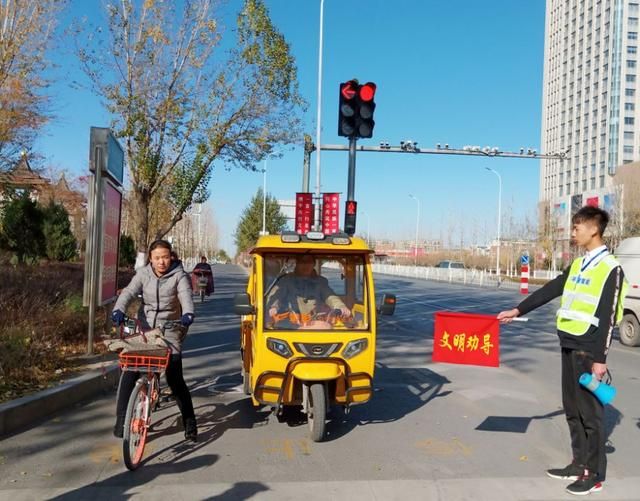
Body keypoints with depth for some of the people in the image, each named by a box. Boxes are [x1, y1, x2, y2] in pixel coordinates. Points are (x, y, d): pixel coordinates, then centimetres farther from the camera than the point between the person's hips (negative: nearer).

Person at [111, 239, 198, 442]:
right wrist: (118, 310, -33)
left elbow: (185, 295, -21)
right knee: (129, 372, -6)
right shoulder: (143, 274, 2)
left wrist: (188, 314, -43)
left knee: (175, 378, -7)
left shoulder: (179, 275, -4)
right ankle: (121, 419, 10)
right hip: (144, 330, 3)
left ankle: (189, 423, 7)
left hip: (170, 332, -2)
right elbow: (128, 292, -12)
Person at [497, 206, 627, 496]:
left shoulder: (610, 268, -12)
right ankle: (579, 464, 25)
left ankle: (595, 473, 13)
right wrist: (518, 311, 16)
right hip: (569, 344, 8)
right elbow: (551, 290, 17)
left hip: (589, 348, -8)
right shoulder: (577, 265, 12)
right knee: (572, 409, 14)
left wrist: (600, 358, -17)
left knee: (590, 411, 1)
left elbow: (607, 317, -15)